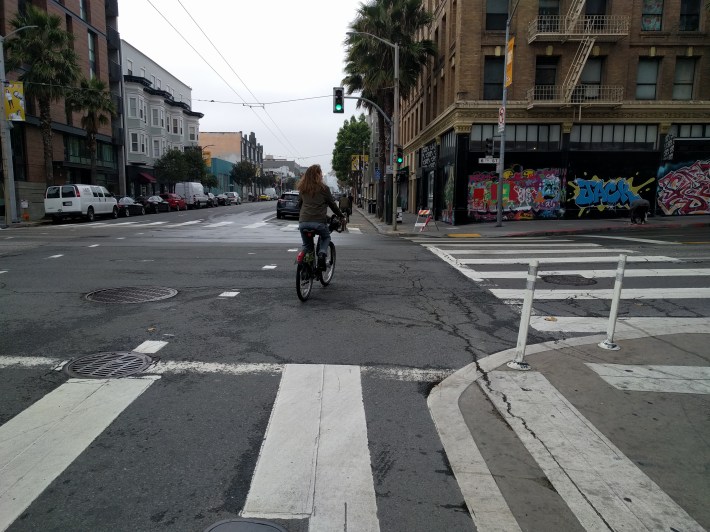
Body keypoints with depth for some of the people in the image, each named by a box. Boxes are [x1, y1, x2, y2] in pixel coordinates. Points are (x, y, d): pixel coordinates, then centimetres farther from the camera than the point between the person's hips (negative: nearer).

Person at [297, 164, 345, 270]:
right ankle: (321, 253, -3)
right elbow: (332, 204, 6)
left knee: (306, 245, 20)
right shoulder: (323, 188, -1)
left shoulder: (302, 189, 11)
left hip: (303, 222, 3)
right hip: (319, 222, -3)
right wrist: (341, 216, 19)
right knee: (326, 238, 23)